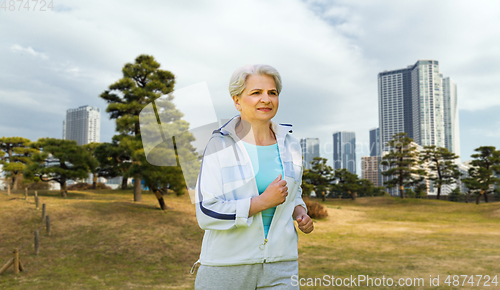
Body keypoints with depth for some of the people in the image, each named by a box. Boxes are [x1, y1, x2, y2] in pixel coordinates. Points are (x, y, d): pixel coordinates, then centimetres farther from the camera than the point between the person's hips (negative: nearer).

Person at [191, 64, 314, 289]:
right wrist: (264, 201, -18)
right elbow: (206, 214, -15)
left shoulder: (290, 147, 5)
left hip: (279, 266, 3)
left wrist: (300, 213, 2)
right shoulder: (220, 146, -9)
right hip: (227, 264, -3)